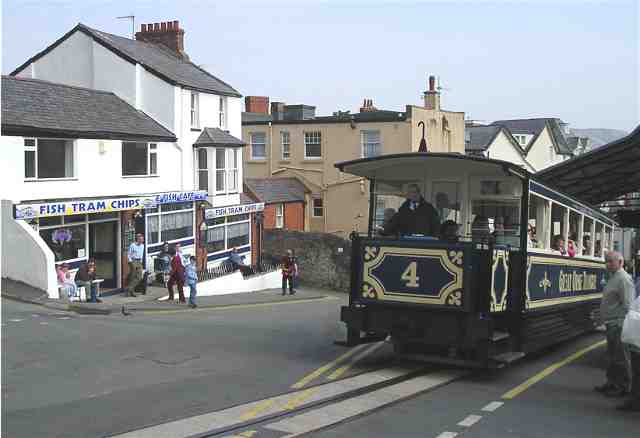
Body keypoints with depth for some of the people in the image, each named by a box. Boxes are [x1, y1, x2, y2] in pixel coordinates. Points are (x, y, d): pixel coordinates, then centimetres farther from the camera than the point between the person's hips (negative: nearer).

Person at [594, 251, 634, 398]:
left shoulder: (623, 279, -16)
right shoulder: (614, 277, 16)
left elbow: (627, 305, -21)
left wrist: (621, 324, -23)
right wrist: (601, 315, 21)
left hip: (618, 325, -10)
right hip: (611, 325, 10)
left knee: (620, 357, -2)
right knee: (611, 356, 18)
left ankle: (622, 387, 6)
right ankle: (611, 383, 28)